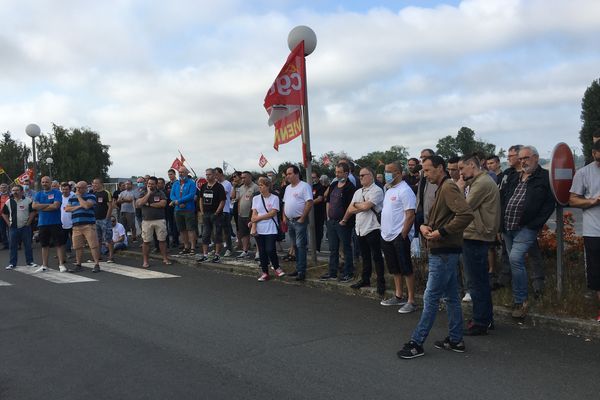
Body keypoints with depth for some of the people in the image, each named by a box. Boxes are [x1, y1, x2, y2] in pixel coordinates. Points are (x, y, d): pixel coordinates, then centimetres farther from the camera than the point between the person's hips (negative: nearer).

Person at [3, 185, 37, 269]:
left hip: (25, 227, -3)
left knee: (27, 245, 3)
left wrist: (28, 222, -8)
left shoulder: (28, 201, -4)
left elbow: (33, 212, -3)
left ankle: (30, 262, 13)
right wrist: (8, 223, 5)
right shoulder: (8, 202, 6)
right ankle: (12, 263, 14)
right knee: (12, 246, 6)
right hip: (13, 227, 3)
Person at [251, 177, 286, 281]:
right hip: (259, 230, 4)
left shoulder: (274, 198, -2)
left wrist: (258, 218, -10)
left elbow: (272, 213, -11)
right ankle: (265, 273, 14)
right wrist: (253, 227, -6)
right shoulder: (256, 198, 8)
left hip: (271, 229, -3)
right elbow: (254, 215, 4)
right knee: (262, 252, 5)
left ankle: (276, 267, 14)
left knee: (270, 250, -11)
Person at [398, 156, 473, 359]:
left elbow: (466, 214, -28)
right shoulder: (441, 189, 17)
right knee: (452, 297, 14)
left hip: (444, 252, -10)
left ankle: (416, 343, 1)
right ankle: (455, 340, 23)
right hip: (445, 251, 10)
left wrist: (441, 232, -24)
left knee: (431, 298, -5)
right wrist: (424, 226, 1)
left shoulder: (448, 187, -15)